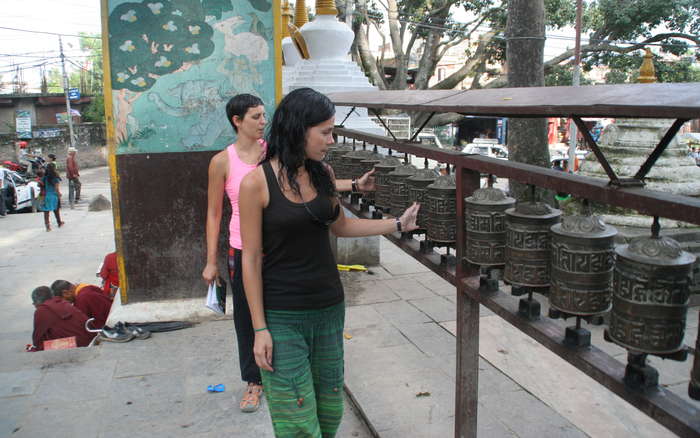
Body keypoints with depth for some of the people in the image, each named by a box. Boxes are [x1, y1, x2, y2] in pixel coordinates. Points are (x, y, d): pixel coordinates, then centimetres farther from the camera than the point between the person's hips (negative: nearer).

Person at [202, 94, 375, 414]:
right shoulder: (223, 161, -6)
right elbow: (213, 214, 0)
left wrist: (355, 184, -12)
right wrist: (211, 262, 1)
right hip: (244, 252, -1)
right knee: (247, 318, 11)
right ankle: (253, 381, 33)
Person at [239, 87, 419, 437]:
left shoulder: (322, 172, 3)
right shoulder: (257, 182, -14)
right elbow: (251, 259, -11)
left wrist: (399, 224, 11)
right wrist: (260, 329, -10)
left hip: (328, 307, 5)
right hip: (282, 316, -5)